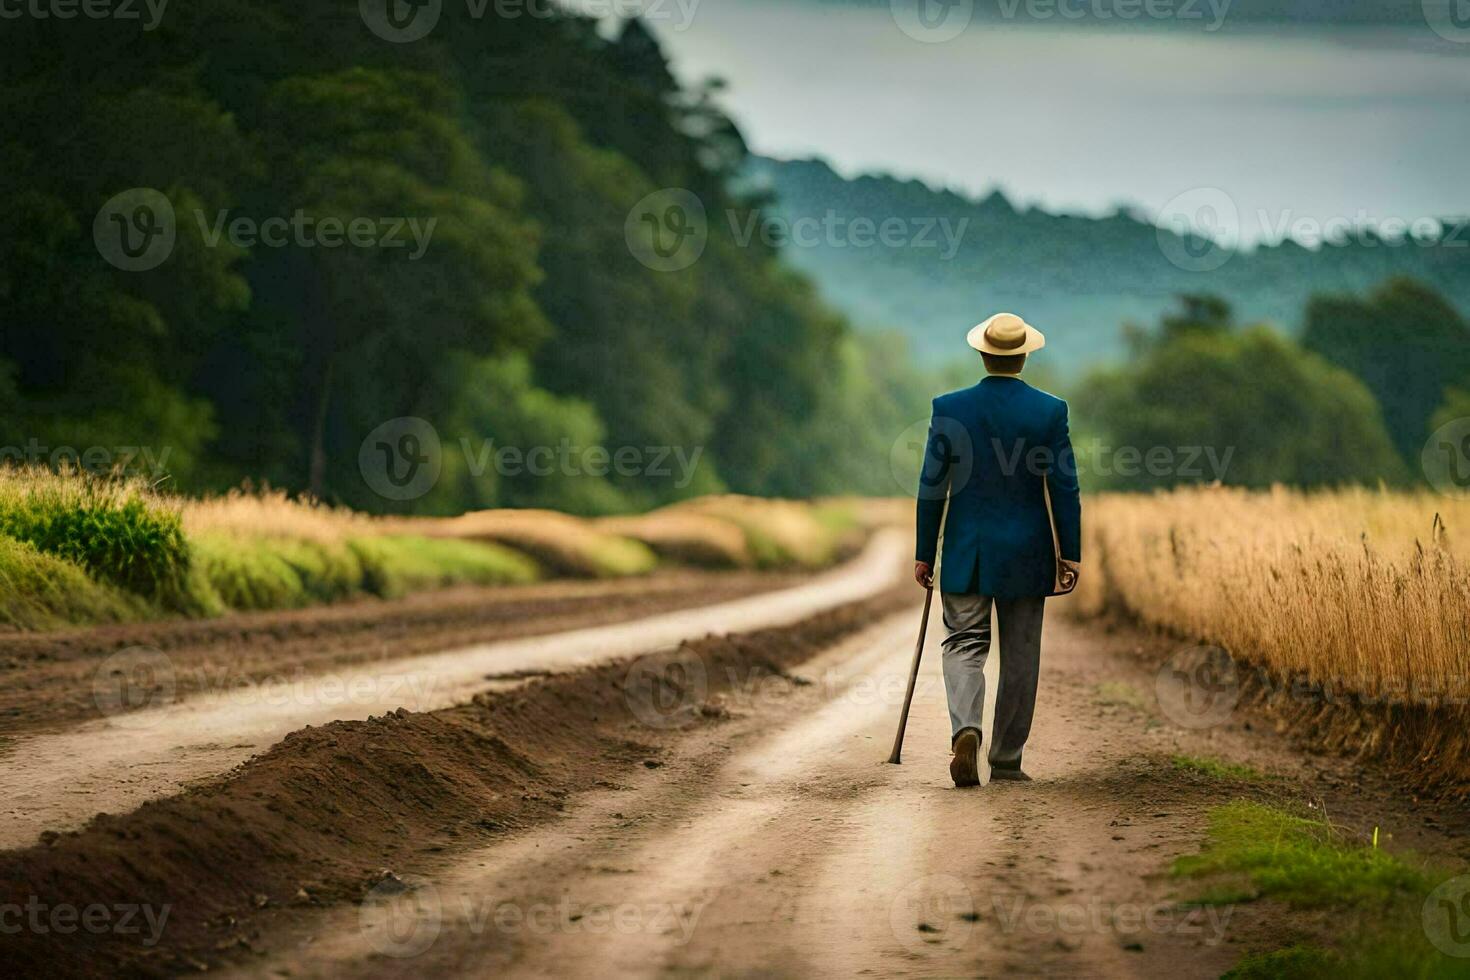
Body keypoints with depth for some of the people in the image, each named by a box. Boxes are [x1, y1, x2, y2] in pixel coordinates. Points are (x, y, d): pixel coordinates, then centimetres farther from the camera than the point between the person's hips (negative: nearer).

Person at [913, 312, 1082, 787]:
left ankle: (966, 730, -21)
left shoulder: (949, 408, -4)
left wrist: (924, 552, 6)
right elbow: (1064, 488, -4)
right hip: (1026, 554, 0)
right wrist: (1070, 553, 3)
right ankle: (1007, 759, 15)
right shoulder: (1050, 410, -5)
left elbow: (931, 486, -1)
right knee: (1020, 655, 10)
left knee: (964, 645, 5)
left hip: (966, 553, 0)